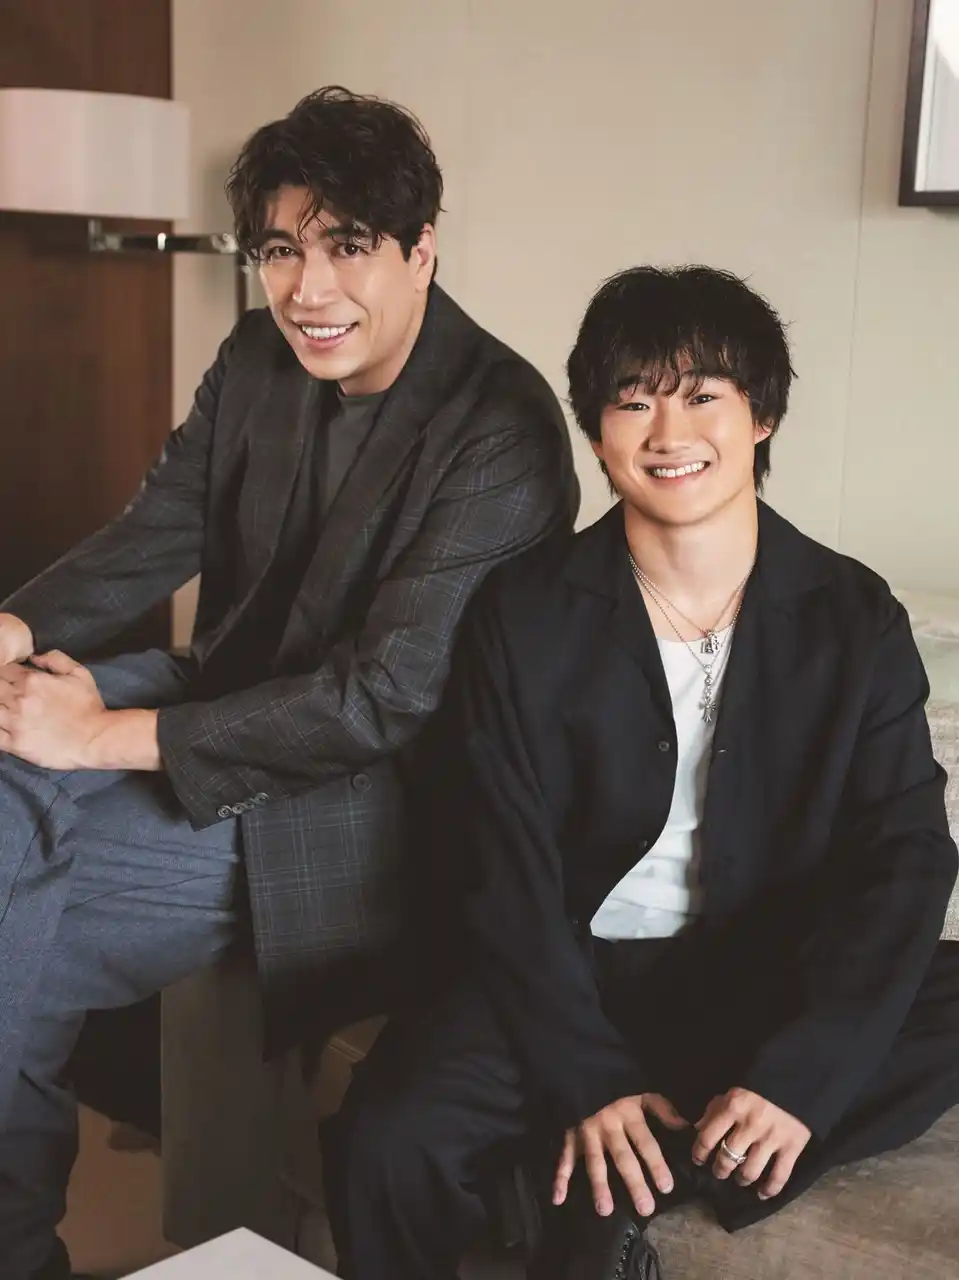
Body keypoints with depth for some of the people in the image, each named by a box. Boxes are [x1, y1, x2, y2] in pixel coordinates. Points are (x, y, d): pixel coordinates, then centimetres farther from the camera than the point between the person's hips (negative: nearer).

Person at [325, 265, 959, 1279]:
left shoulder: (855, 619, -2)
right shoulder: (526, 616, -4)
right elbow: (511, 871, -7)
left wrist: (800, 1076, -23)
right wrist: (587, 1077, -19)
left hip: (775, 984, 2)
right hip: (578, 976, -2)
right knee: (388, 1139, -27)